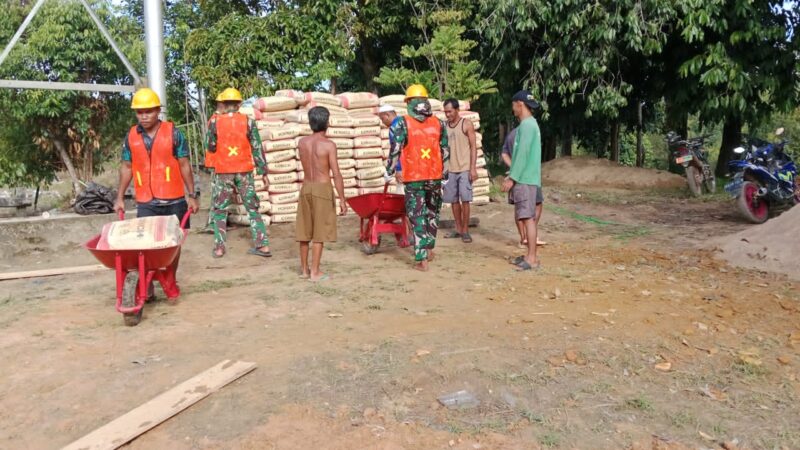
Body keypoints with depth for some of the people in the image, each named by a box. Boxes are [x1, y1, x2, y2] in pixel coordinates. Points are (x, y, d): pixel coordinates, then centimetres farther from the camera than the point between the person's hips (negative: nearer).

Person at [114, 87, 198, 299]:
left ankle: (170, 281, 25)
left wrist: (191, 195, -4)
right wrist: (120, 197, 8)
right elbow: (126, 167, 11)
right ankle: (146, 285, 7)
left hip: (174, 200, -1)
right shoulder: (131, 136, 4)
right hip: (145, 202, 1)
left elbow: (184, 165, -2)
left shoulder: (173, 133, -4)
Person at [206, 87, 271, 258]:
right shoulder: (248, 122, -3)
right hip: (245, 171, 1)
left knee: (219, 210, 11)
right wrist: (263, 172, 1)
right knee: (252, 208, 9)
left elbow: (211, 147, 2)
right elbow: (257, 148, -3)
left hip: (223, 172, -1)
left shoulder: (215, 122, -4)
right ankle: (263, 245, 5)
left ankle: (219, 248, 8)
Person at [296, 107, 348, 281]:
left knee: (305, 230, 13)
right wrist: (342, 199, -11)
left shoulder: (302, 142, 2)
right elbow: (336, 174, -15)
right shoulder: (328, 144, -13)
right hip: (322, 189, -5)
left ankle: (304, 269, 23)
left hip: (306, 188, 5)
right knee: (319, 232, 1)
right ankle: (315, 272, 4)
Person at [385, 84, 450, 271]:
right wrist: (445, 173, 17)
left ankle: (421, 259, 0)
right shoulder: (439, 123, 3)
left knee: (417, 216, 3)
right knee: (432, 212, 22)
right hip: (435, 177, 3)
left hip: (413, 179, -3)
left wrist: (389, 172, 5)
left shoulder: (402, 124, -7)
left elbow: (395, 151, -8)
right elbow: (445, 151, 7)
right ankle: (429, 249, 30)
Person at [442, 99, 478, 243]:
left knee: (465, 199, -6)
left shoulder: (466, 124, -3)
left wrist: (473, 168, -14)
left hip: (465, 169, -5)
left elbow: (473, 147, -6)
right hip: (450, 169, 5)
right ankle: (458, 229, 19)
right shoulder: (444, 126, 10)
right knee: (453, 200, 8)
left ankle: (465, 231, 1)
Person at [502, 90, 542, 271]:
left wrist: (512, 178, -17)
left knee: (528, 217, -9)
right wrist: (512, 176, 21)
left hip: (525, 179, -10)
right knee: (527, 217, 11)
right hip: (525, 179, 10)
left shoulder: (527, 125, -13)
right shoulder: (529, 124, 18)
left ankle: (532, 258, -7)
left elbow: (523, 154, -19)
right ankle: (530, 255, 16)